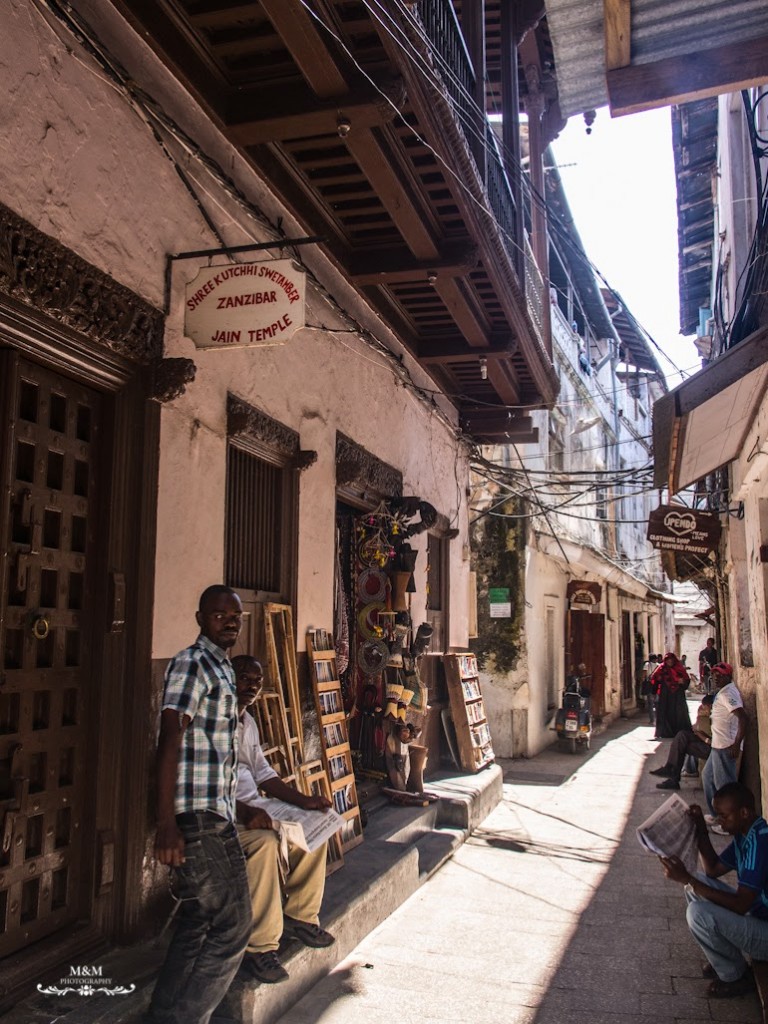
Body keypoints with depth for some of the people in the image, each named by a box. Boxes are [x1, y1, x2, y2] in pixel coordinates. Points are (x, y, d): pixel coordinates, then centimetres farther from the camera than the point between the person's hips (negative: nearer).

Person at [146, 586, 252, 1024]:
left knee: (199, 924, 16)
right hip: (198, 815, -10)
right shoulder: (192, 664, -12)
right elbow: (170, 739, -20)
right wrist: (167, 824, -25)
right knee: (232, 927, -4)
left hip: (217, 814, 10)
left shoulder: (221, 669, 17)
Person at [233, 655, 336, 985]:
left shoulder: (248, 722, 18)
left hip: (252, 808, 10)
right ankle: (260, 946, -24)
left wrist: (303, 800, 6)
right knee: (265, 841, -34)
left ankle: (300, 915, 13)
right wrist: (244, 811, -33)